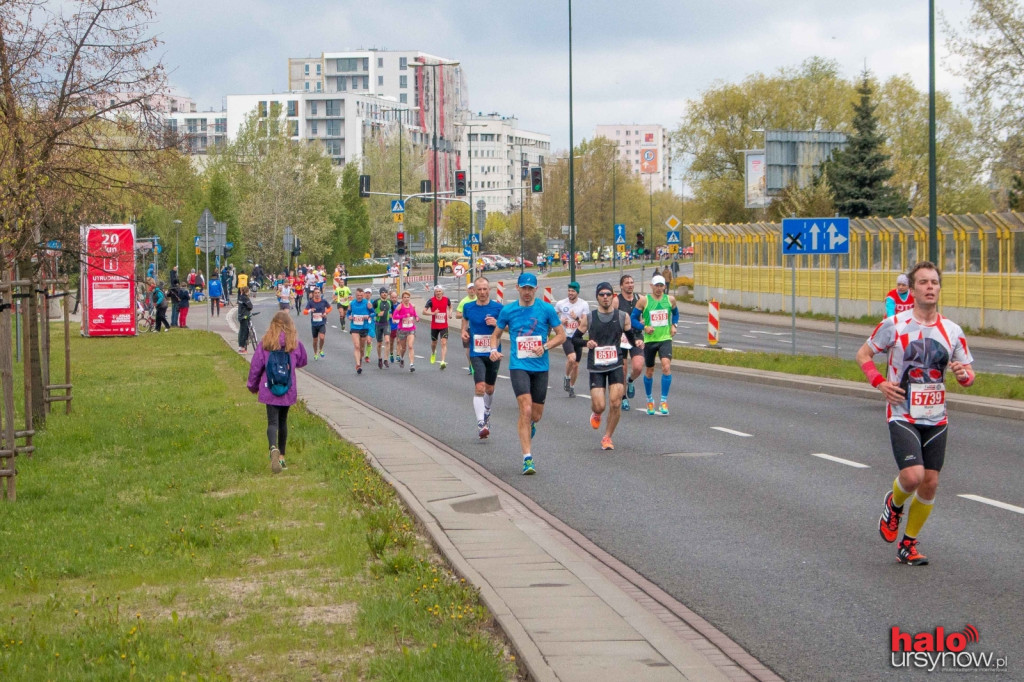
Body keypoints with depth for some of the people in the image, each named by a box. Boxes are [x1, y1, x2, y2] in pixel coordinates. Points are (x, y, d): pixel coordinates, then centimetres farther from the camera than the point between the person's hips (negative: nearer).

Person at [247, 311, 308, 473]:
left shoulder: (265, 342, -4)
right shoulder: (295, 343, -2)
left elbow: (256, 365, -1)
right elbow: (302, 361, 15)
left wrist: (253, 385, 13)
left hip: (269, 389, -2)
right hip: (288, 390, 2)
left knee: (272, 422, -5)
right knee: (283, 422, 16)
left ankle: (274, 448, -33)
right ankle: (281, 457, 21)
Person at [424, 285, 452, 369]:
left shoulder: (446, 299, -2)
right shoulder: (431, 300, -8)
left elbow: (450, 306, 21)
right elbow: (424, 311, -8)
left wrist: (449, 313, 1)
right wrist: (433, 313, -24)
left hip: (444, 326, 0)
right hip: (434, 326, 0)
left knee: (444, 343, -14)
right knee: (434, 343, 17)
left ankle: (443, 362, -19)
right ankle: (433, 353, 51)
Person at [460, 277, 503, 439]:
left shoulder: (498, 308, -4)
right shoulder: (468, 307, 1)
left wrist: (497, 323, -17)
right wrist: (464, 332, 2)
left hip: (493, 353, 1)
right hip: (476, 354, -1)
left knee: (489, 388, 16)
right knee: (480, 387, -17)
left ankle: (486, 412, 45)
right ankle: (481, 423, -21)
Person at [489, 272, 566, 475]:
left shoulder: (547, 309, -1)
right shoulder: (508, 311, 2)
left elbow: (561, 335, 4)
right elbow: (496, 334, 14)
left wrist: (545, 346, -13)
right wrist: (494, 349, -7)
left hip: (540, 367, 2)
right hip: (518, 366, -1)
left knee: (536, 415, 8)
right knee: (526, 409, -17)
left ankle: (528, 426, 48)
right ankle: (527, 458, -15)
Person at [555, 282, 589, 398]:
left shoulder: (584, 305, -2)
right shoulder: (560, 304, 0)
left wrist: (577, 318, -23)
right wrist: (560, 321, -4)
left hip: (578, 337, 2)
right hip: (566, 336, -2)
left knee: (576, 365, 8)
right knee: (572, 358, -26)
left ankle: (572, 387, 27)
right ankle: (567, 377, 1)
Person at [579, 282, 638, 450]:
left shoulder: (623, 317, 2)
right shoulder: (588, 318, 0)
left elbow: (631, 336, 14)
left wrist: (637, 342, -8)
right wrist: (586, 343, -14)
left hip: (616, 365, 1)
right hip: (596, 367, -1)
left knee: (615, 403, -10)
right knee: (599, 406, -8)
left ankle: (607, 437, 9)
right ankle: (596, 414, 32)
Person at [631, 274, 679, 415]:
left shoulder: (670, 299, 3)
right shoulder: (644, 300, -5)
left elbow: (675, 313, 23)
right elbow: (633, 318, -2)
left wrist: (674, 325, 5)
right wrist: (644, 327, -17)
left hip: (665, 339, 1)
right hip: (649, 340, -1)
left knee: (666, 366, -19)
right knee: (649, 371, 10)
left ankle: (663, 401, -13)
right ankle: (649, 399, 33)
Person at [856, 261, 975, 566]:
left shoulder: (952, 330, 3)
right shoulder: (894, 325, -6)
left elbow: (968, 374, 10)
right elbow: (863, 354, 5)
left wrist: (964, 375, -14)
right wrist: (880, 383, -10)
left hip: (936, 418, 4)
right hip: (902, 415, -4)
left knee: (930, 483, 3)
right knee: (913, 476, -20)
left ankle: (908, 545, 20)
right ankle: (893, 505, 16)